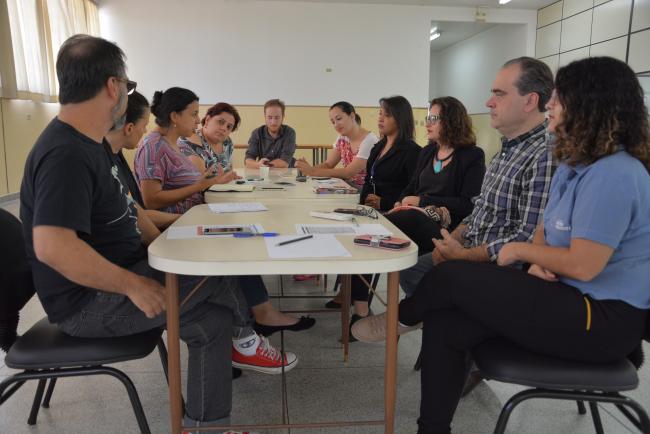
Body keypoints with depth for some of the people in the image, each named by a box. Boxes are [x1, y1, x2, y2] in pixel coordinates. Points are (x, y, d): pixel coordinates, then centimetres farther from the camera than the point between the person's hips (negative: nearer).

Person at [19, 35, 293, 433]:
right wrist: (134, 285, -27)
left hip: (115, 274, 10)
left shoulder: (87, 144, 9)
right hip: (90, 301, -9)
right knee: (226, 270, -11)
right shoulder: (65, 154, -25)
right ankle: (245, 338, 15)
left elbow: (125, 210, 15)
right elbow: (52, 247, -37)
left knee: (213, 318, 0)